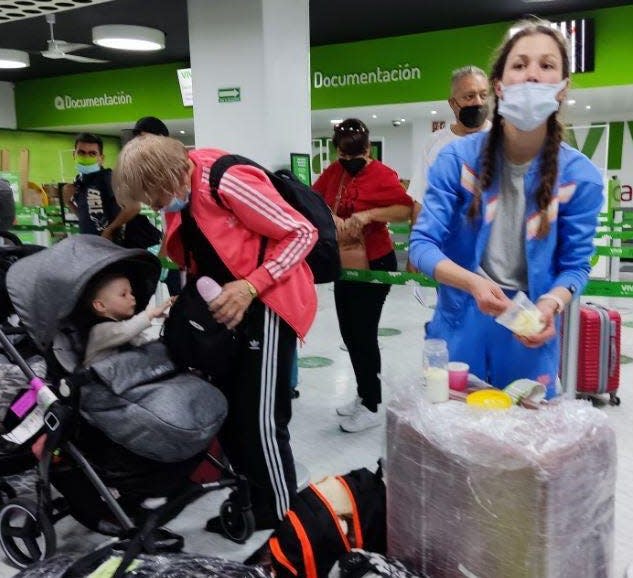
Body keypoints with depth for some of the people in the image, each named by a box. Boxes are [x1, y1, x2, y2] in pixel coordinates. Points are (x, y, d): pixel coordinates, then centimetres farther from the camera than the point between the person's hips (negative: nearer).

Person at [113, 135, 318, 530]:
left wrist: (251, 287, -25)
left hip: (266, 305, -9)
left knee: (261, 422, -4)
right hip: (227, 308, 9)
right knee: (228, 413, 14)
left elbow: (302, 233, -20)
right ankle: (251, 503, 31)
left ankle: (283, 520, 15)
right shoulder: (178, 192, 2)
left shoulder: (228, 182, -24)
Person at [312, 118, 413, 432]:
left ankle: (371, 407, 13)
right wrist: (330, 217, -14)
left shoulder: (382, 174, -16)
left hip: (375, 265, -7)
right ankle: (363, 395, 32)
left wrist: (369, 214, -33)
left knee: (364, 334, -2)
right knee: (349, 333, 14)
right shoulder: (334, 171, 4)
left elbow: (406, 209, -24)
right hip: (344, 264, 7)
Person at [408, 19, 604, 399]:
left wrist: (550, 304, -23)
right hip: (460, 328, 0)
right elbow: (423, 245, -11)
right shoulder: (457, 158, -10)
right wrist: (473, 283, -28)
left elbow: (575, 265, -2)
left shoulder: (580, 176, -9)